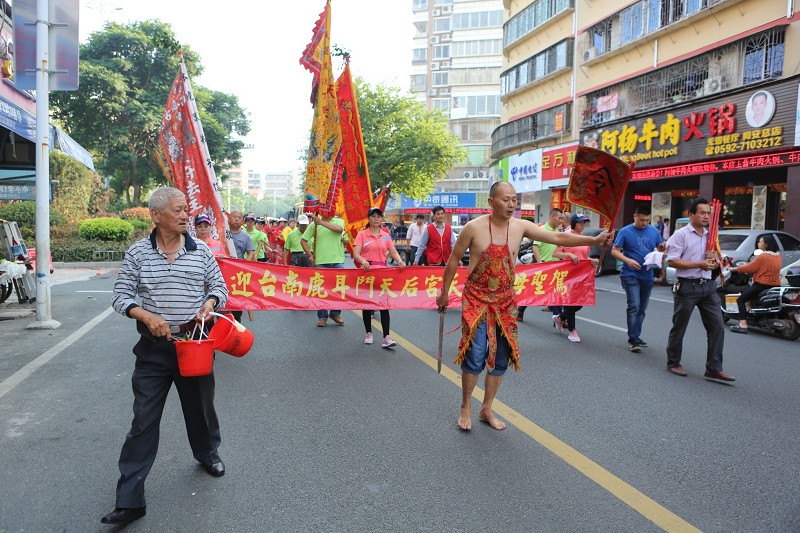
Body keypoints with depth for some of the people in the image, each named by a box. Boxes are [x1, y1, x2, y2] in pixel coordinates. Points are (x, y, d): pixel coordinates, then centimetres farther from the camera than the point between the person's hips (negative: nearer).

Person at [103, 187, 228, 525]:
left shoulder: (201, 251, 0)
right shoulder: (138, 253, -3)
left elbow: (219, 286, 8)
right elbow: (120, 297, -1)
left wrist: (209, 303, -13)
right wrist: (147, 316, -18)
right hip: (154, 346, -1)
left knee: (200, 405, 17)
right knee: (144, 419, 1)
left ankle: (207, 453, 47)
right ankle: (129, 500, 9)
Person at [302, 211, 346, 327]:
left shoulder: (339, 221, 7)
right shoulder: (314, 224, 8)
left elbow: (338, 228, -18)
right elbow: (303, 240, 11)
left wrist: (321, 222, -22)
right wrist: (310, 255, 2)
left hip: (337, 261, 0)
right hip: (320, 262, 0)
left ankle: (335, 314, 20)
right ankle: (322, 317, 14)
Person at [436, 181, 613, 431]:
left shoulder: (521, 226, -1)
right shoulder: (474, 228, -11)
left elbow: (558, 237, -4)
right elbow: (453, 260, -1)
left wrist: (594, 240, -15)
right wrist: (444, 293, 4)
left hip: (505, 301, 4)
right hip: (477, 300, -4)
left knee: (501, 359, 9)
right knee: (475, 357, -9)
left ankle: (487, 409, 27)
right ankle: (465, 408, 15)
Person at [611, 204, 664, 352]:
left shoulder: (654, 231, 7)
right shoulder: (625, 232, -5)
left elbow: (661, 248, 16)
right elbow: (614, 251, -5)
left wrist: (662, 251, -8)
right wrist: (628, 260, -21)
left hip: (647, 276, 5)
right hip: (630, 275, -5)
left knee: (642, 309, 11)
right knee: (634, 306, -15)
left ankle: (636, 336, 23)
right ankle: (633, 339, -10)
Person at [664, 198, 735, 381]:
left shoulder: (710, 235, 13)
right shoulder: (681, 234, -8)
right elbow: (672, 261, -15)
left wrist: (715, 263, 1)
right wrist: (700, 264, -18)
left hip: (707, 286, 6)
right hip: (687, 286, -6)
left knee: (717, 326, 0)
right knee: (679, 327, 6)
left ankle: (714, 368, 6)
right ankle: (673, 363, 21)